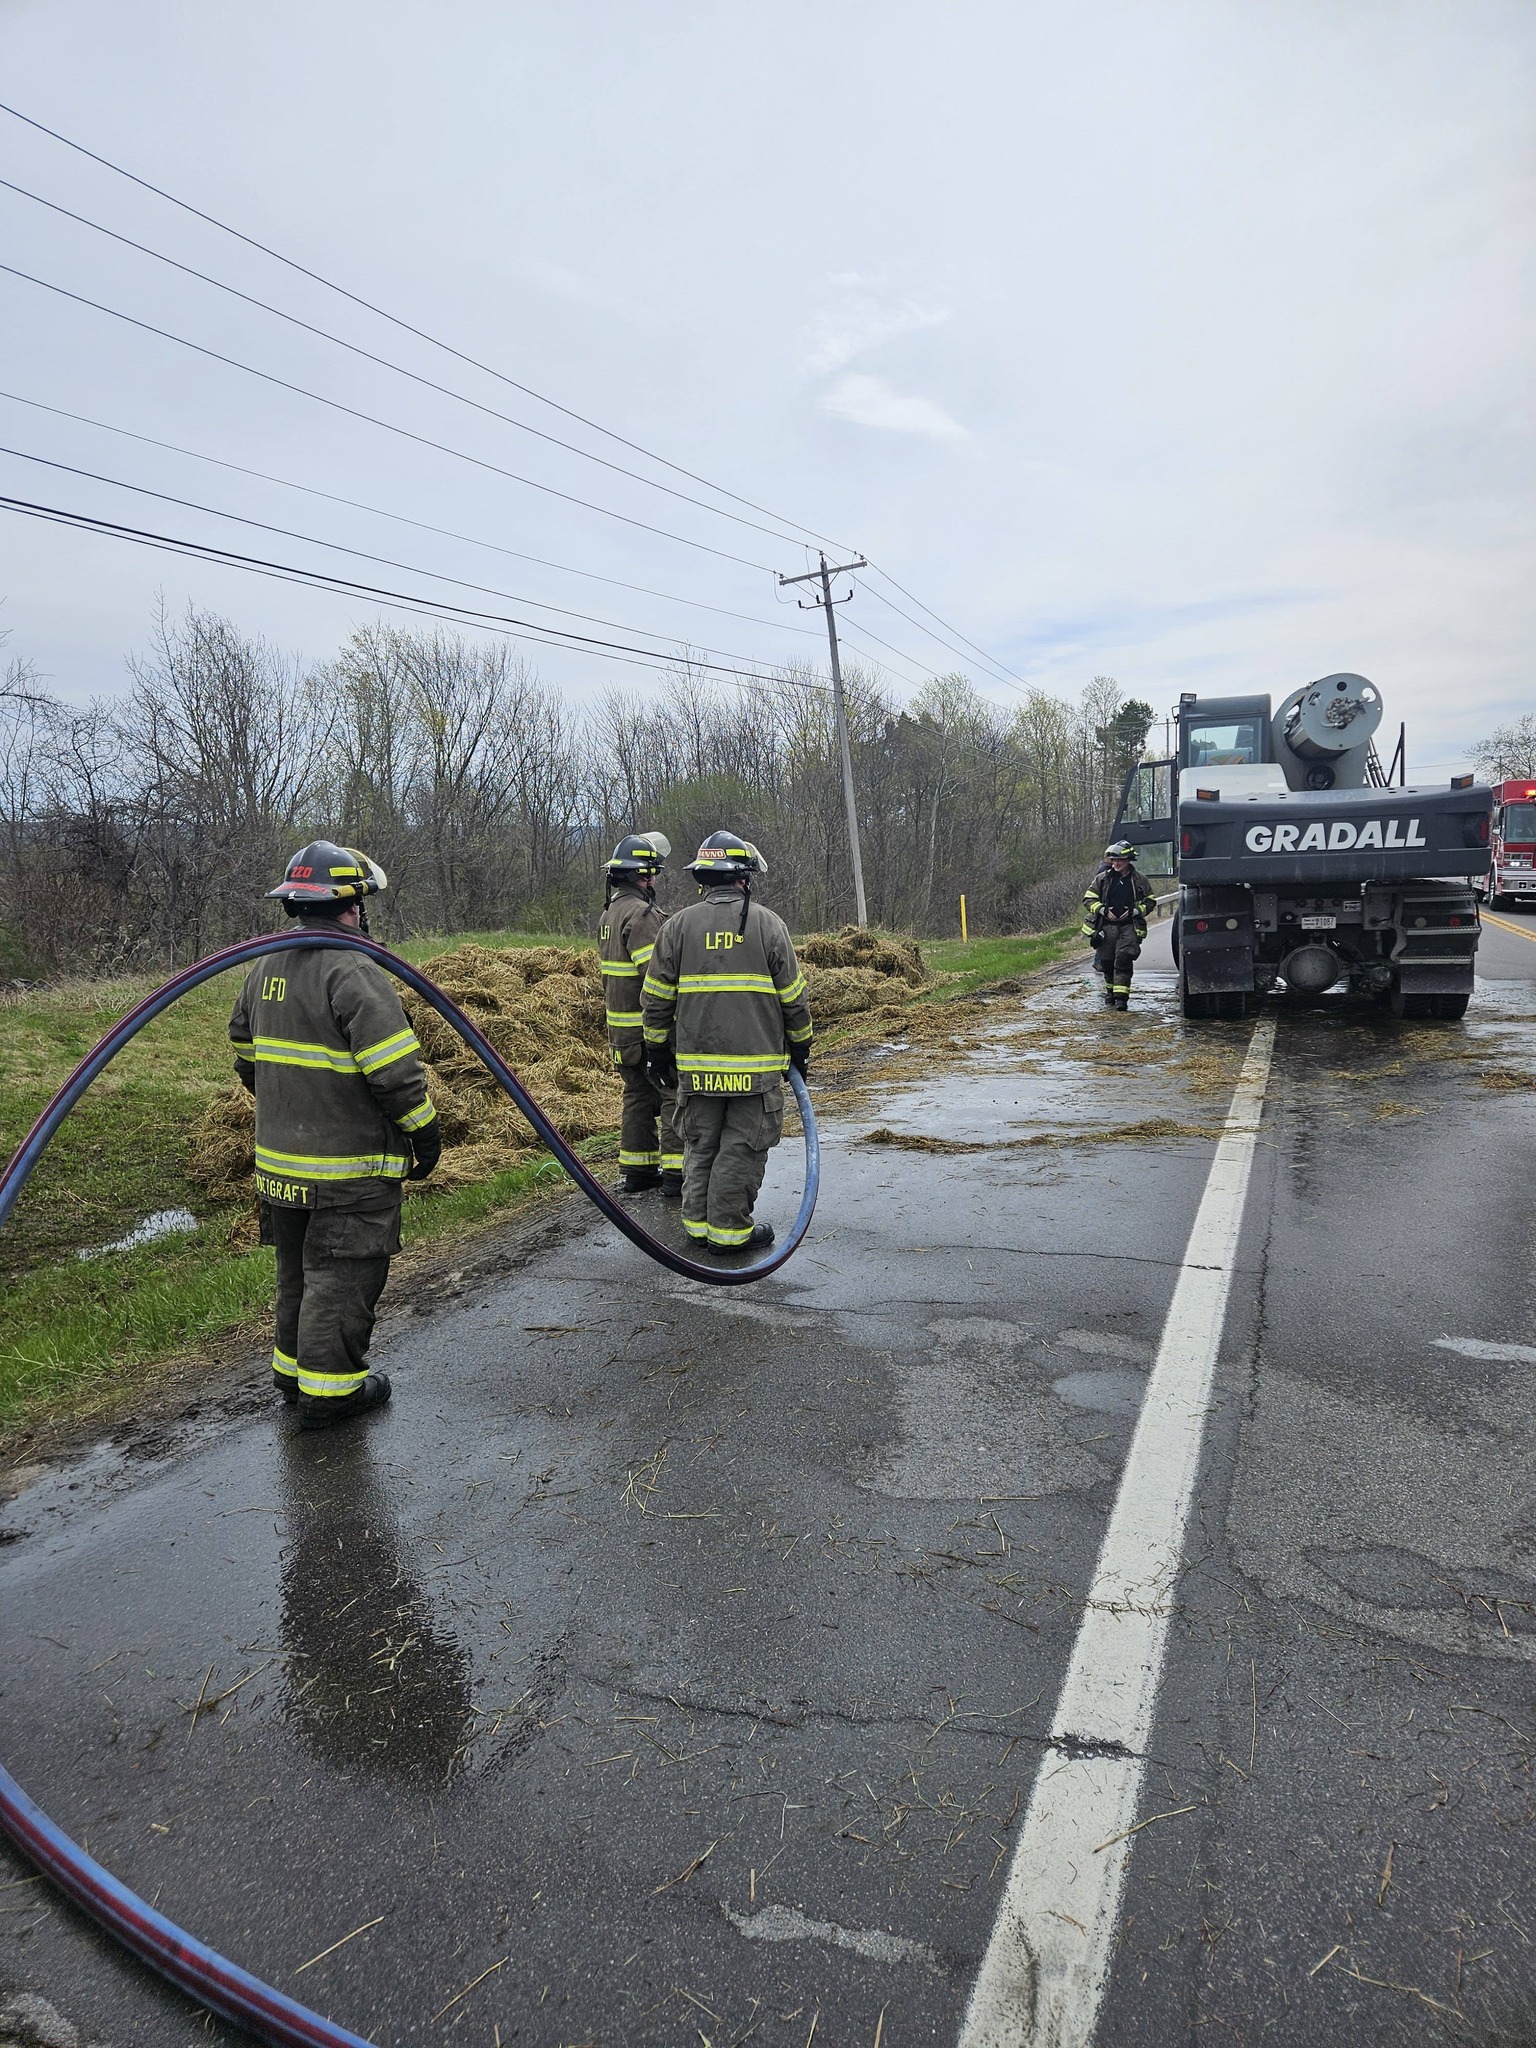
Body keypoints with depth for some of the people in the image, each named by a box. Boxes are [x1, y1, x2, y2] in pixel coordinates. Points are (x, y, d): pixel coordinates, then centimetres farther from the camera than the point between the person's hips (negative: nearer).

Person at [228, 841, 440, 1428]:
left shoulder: (264, 968, 8)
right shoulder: (354, 972, -20)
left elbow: (247, 1056, 18)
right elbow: (395, 1070, -22)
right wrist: (425, 1133, -11)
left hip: (279, 1158, 8)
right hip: (350, 1168, -8)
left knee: (298, 1268, 22)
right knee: (343, 1274, 3)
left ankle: (292, 1366, 34)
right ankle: (329, 1388, 11)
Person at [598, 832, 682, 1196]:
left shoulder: (610, 913, 14)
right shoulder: (641, 914, -18)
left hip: (621, 1026, 9)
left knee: (638, 1095, 16)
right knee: (676, 1096, -2)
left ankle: (636, 1170, 22)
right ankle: (676, 1172, -1)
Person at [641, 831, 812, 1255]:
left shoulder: (677, 927, 3)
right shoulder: (768, 925, -2)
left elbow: (656, 1000, 5)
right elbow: (793, 998, 1)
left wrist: (658, 1053, 15)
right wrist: (800, 1048, 13)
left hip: (696, 1064, 3)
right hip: (755, 1065, -3)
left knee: (700, 1144, 15)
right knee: (742, 1148, 5)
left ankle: (698, 1221, 22)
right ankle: (729, 1229, 9)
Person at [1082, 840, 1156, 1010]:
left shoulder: (1139, 881, 4)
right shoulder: (1102, 878, 4)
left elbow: (1150, 901, 12)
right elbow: (1088, 899, 6)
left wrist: (1134, 911, -5)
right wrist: (1103, 910, -10)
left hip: (1129, 927, -2)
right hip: (1106, 927, 2)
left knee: (1124, 960, -14)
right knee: (1107, 962, 9)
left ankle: (1121, 997, -16)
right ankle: (1110, 991, 32)